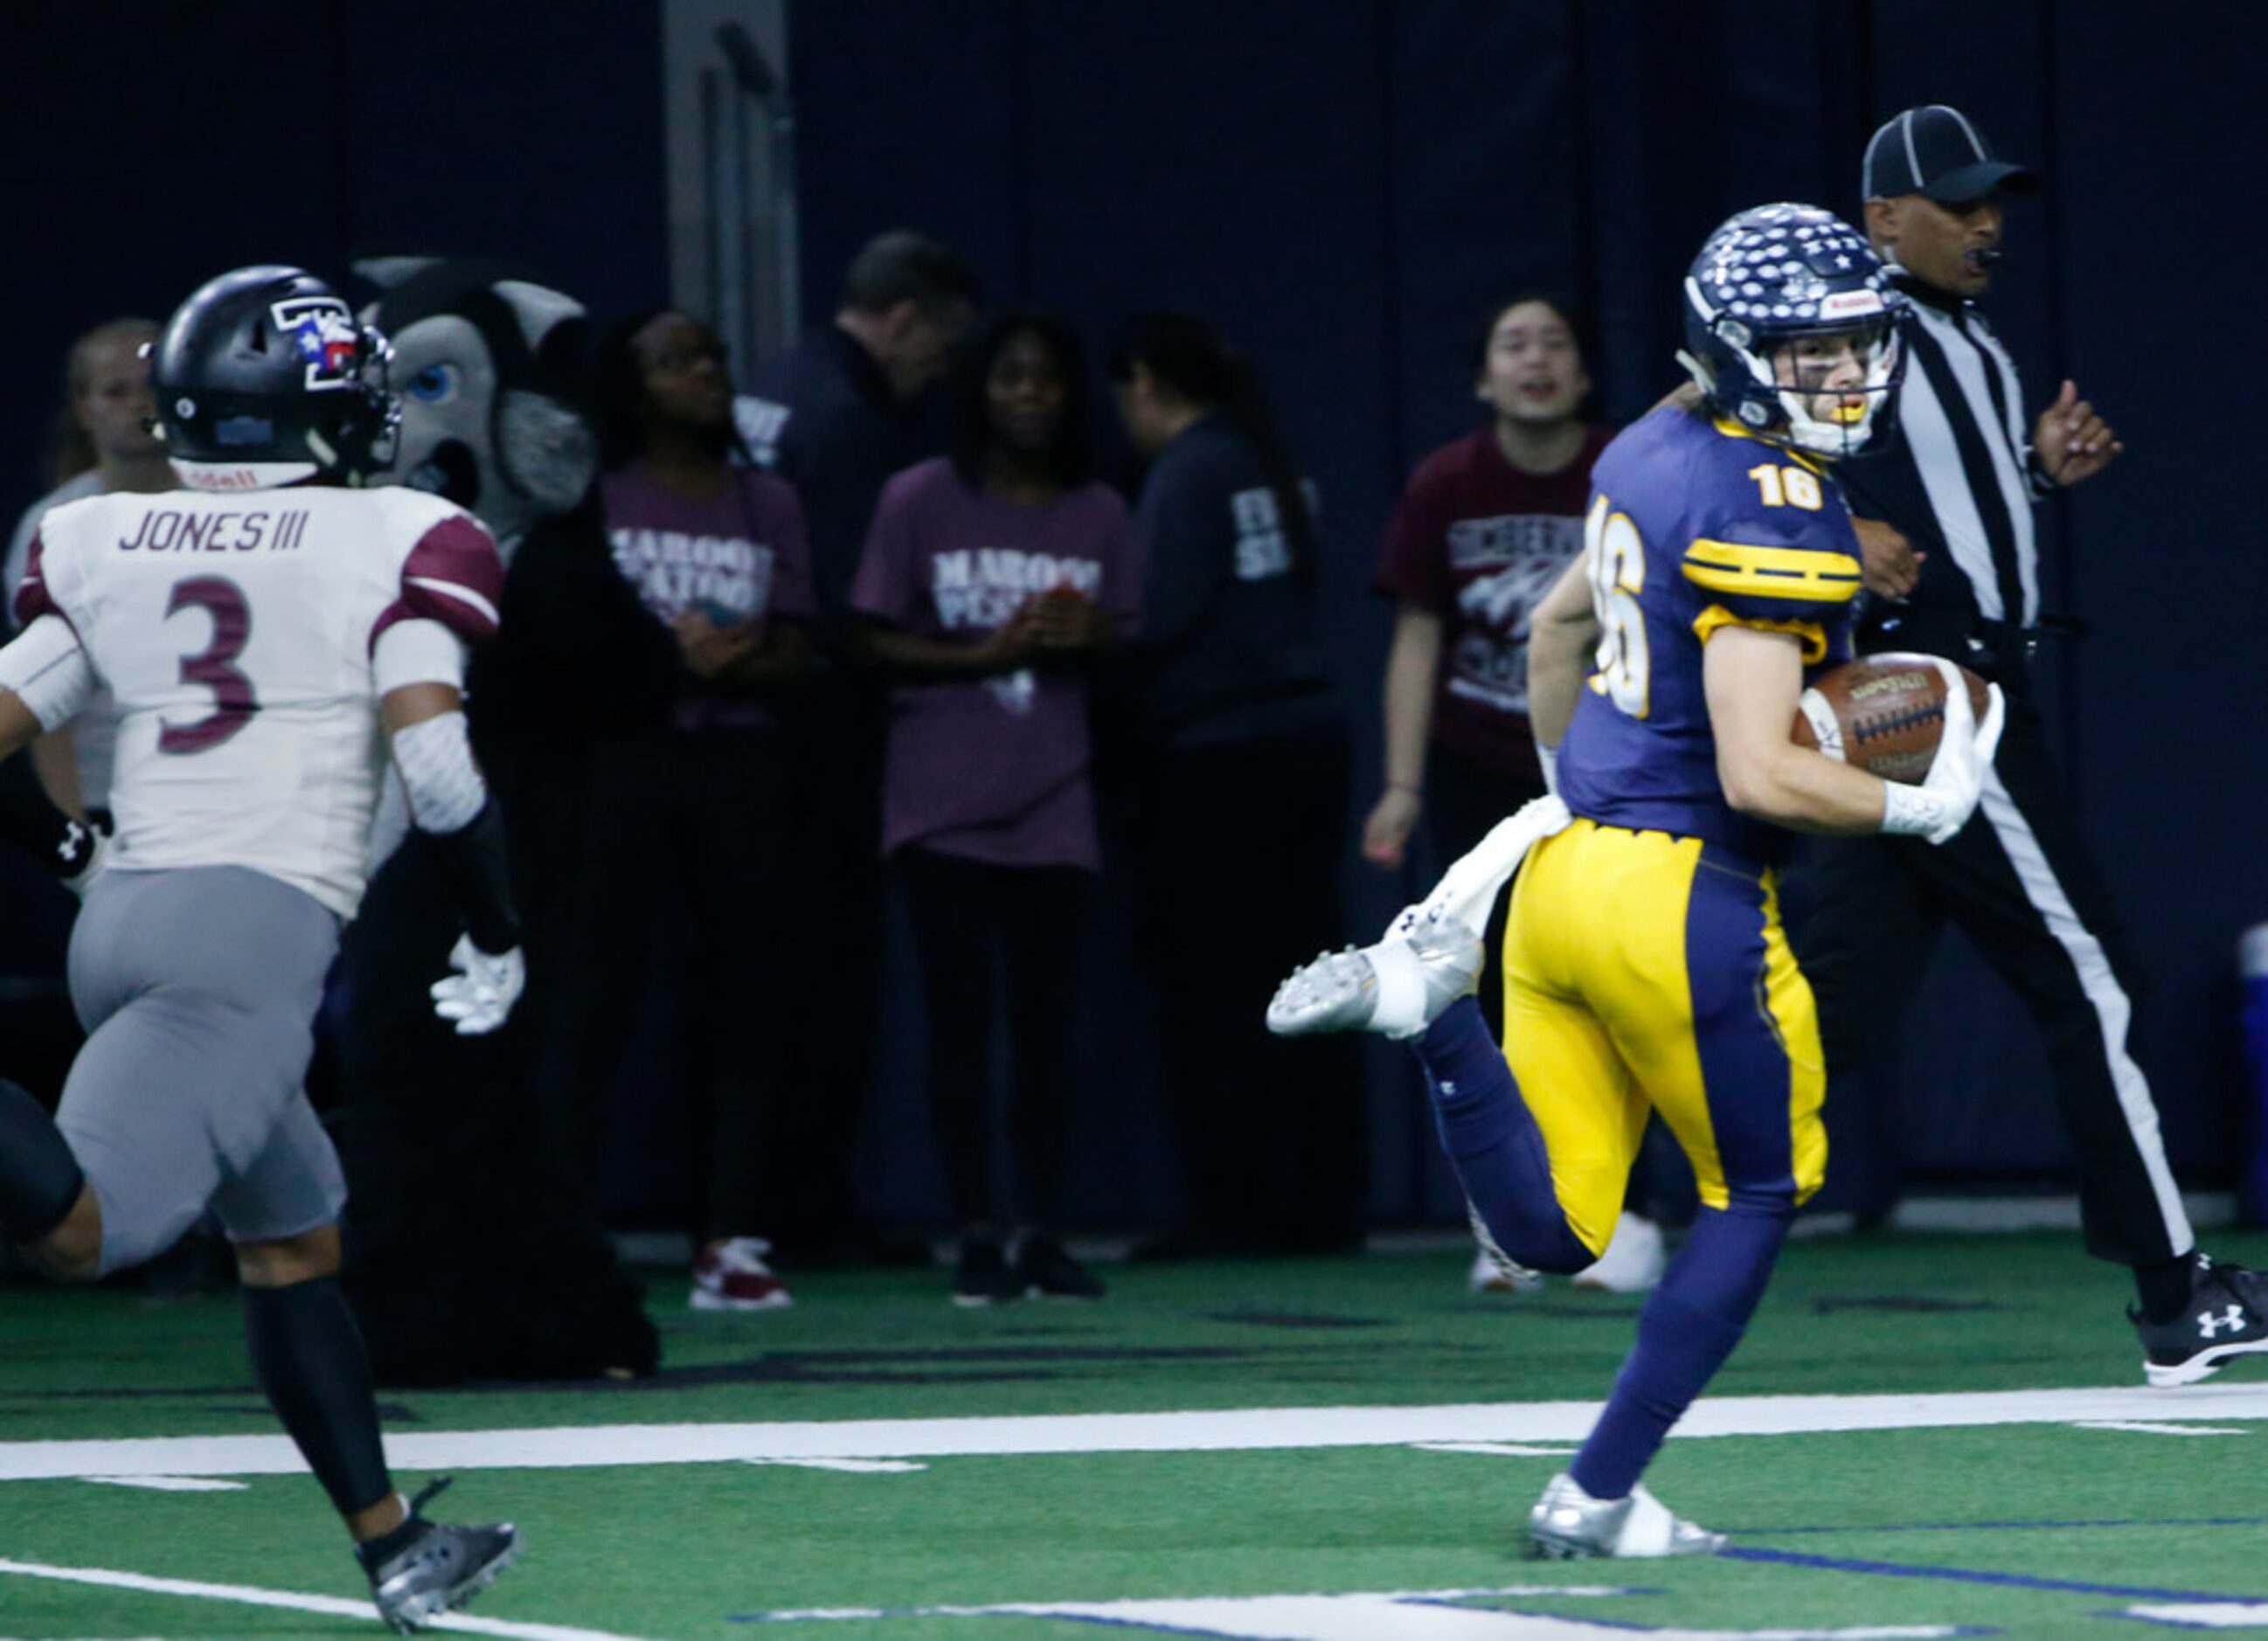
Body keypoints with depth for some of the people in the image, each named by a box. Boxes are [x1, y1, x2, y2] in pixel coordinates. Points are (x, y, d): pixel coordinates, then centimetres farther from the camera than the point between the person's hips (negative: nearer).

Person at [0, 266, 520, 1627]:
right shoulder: (394, 543, 3)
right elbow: (431, 753, -6)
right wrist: (497, 939, 6)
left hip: (121, 907, 6)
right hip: (258, 924, -6)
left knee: (294, 1232, 21)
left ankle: (395, 1548, 24)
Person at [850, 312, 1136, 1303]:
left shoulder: (1098, 516, 8)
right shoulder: (921, 503, -1)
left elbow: (1121, 644, 13)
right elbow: (876, 644, -2)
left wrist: (1088, 641, -10)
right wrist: (987, 654, -15)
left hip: (1053, 811, 2)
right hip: (942, 805, -2)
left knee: (1048, 1026, 2)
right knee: (959, 1025, -1)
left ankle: (1041, 1231, 8)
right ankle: (979, 1234, 4)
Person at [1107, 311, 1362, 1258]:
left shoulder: (1186, 474, -11)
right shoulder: (1267, 466, 11)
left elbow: (1161, 618, -16)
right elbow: (1305, 586, 13)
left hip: (1214, 753, -8)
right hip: (1306, 738, 8)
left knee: (1210, 992, -2)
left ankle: (1231, 1206, -3)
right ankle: (1320, 1203, 13)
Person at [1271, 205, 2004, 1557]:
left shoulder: (1657, 452, 10)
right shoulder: (1779, 516, -18)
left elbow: (1557, 630, 26)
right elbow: (1757, 773, -24)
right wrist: (1924, 809, -9)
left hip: (1568, 871, 8)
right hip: (1683, 899, -8)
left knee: (1549, 1231, 10)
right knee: (1757, 1203, 12)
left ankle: (1425, 1000, -11)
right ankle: (1598, 1498, 9)